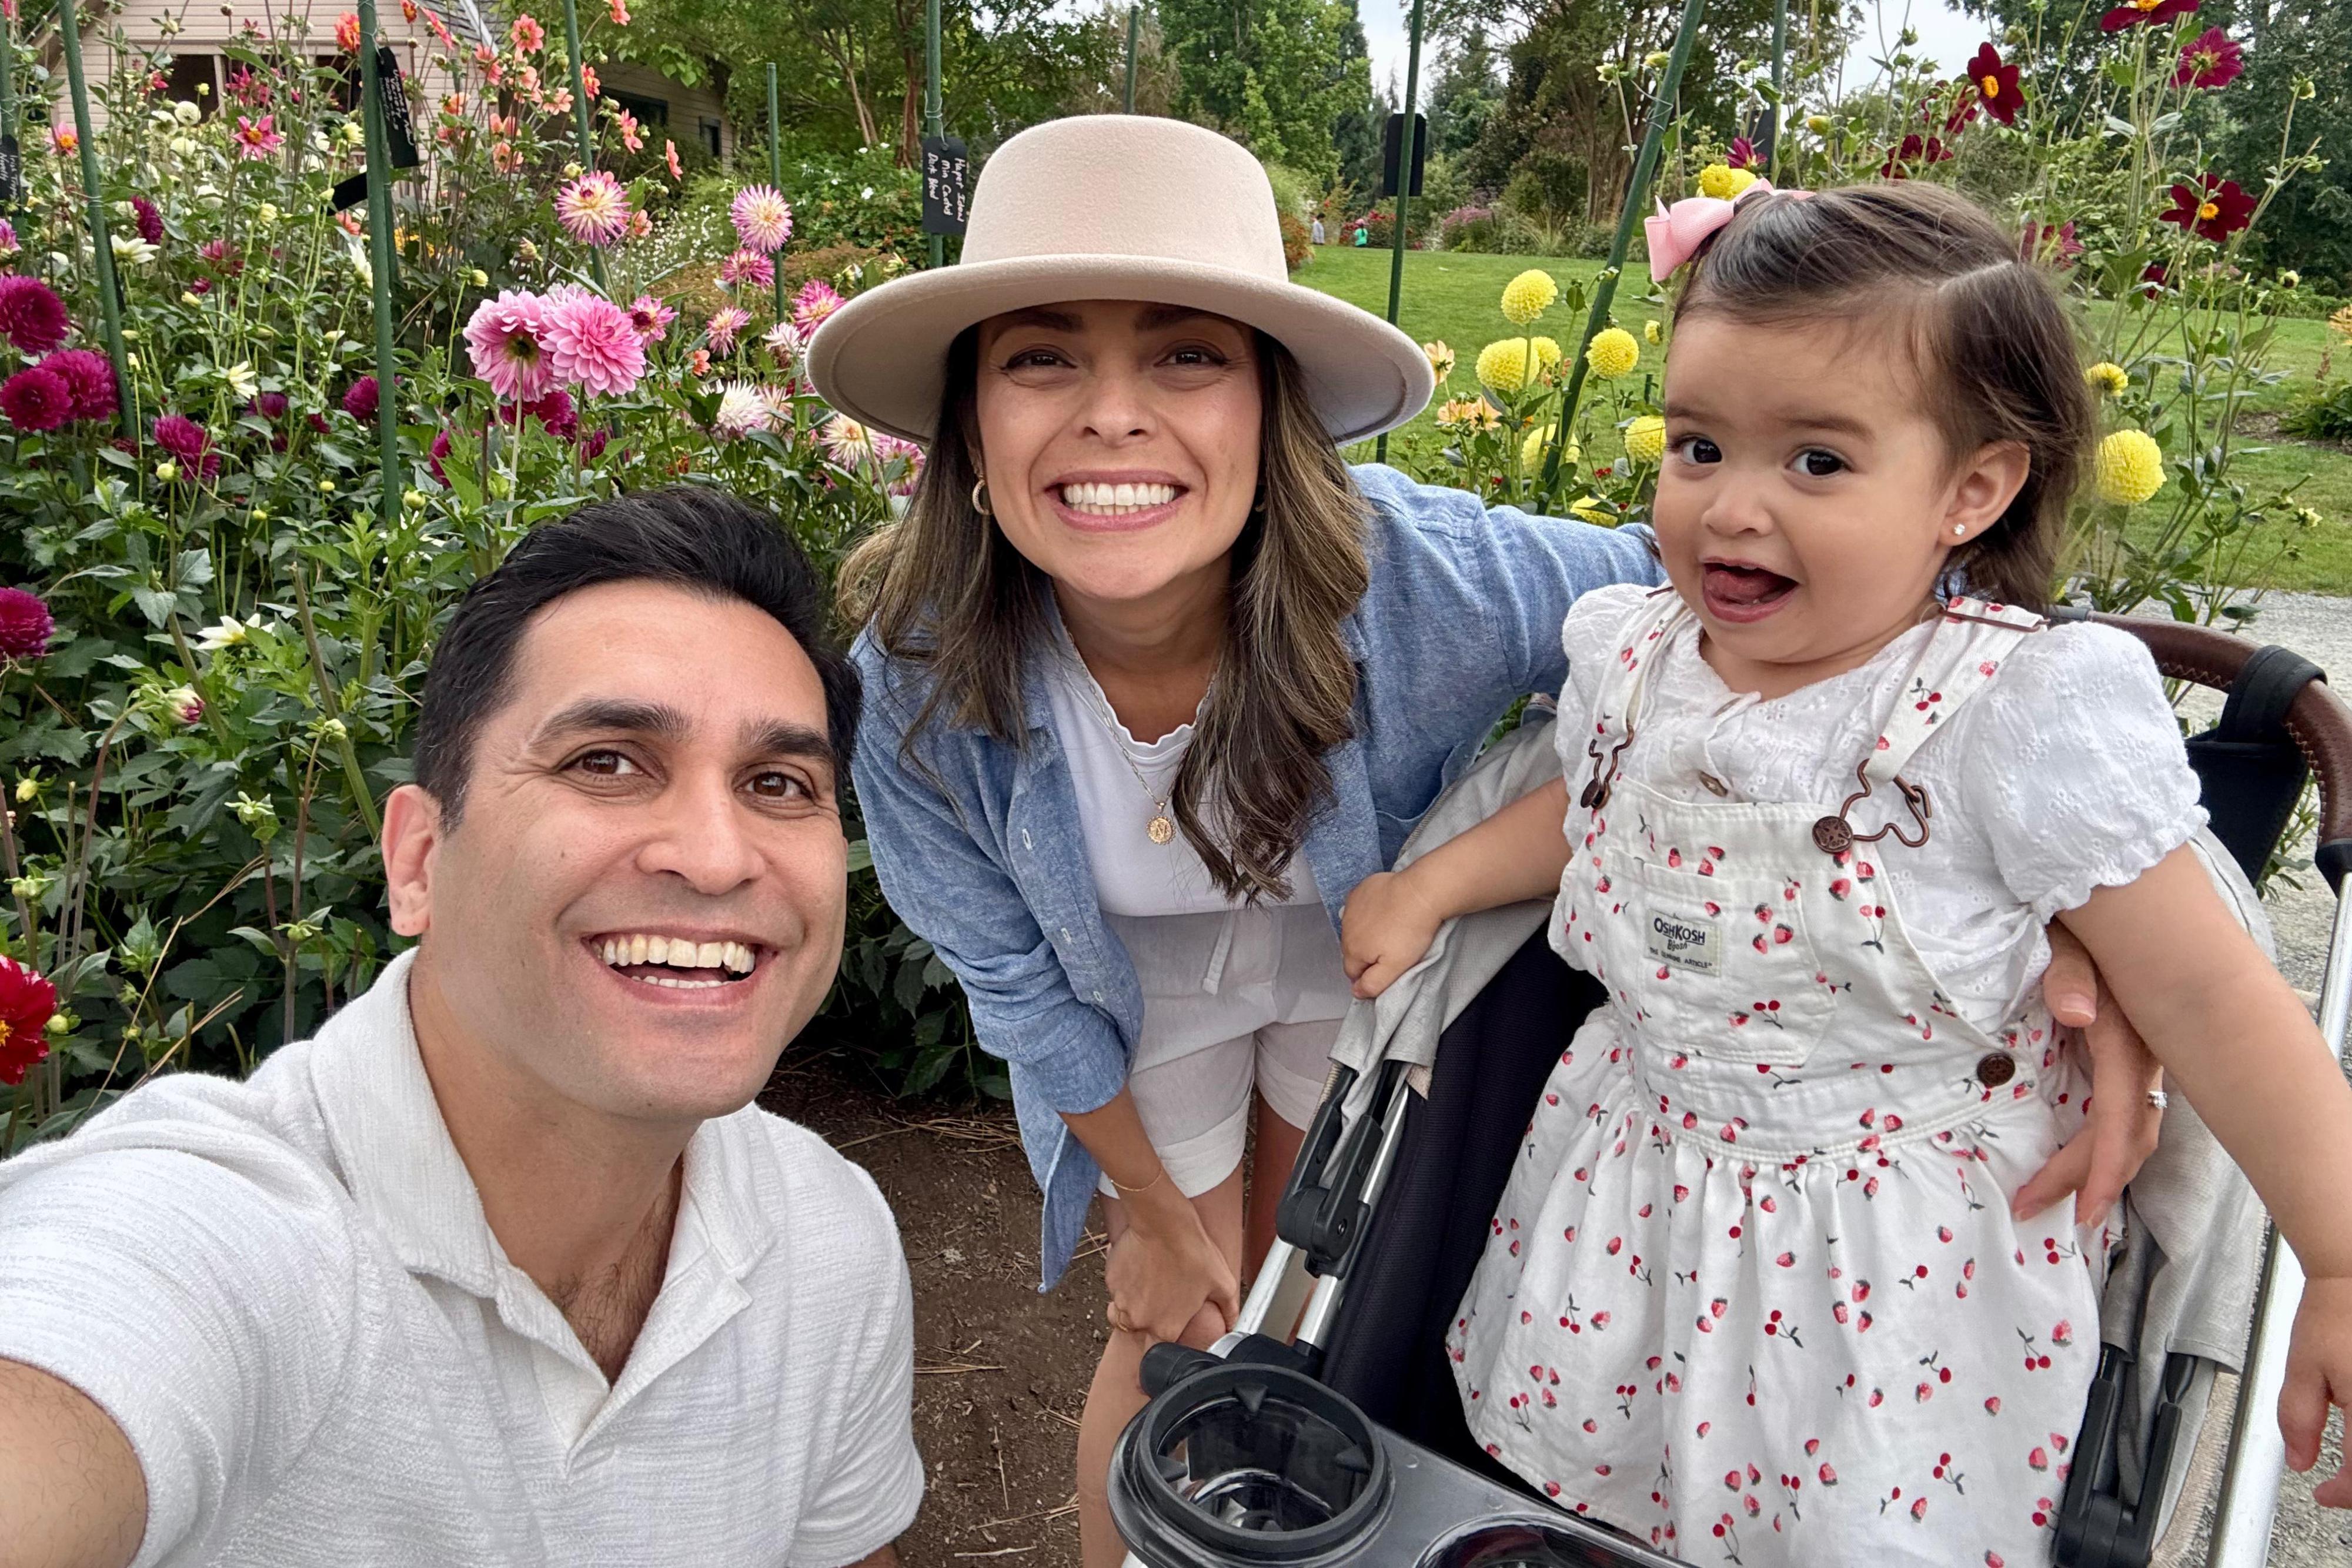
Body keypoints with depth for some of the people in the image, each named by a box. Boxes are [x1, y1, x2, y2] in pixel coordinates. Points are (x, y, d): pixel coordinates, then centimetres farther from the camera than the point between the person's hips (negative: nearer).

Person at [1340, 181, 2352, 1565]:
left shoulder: (2022, 714, -22)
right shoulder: (1637, 656, -7)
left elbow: (2207, 996, -18)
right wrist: (1435, 883, 3)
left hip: (1912, 1248, -4)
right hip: (1641, 1190, 5)